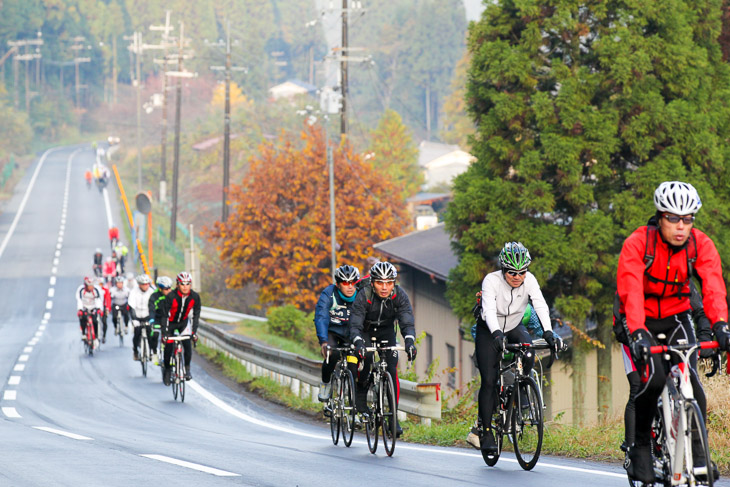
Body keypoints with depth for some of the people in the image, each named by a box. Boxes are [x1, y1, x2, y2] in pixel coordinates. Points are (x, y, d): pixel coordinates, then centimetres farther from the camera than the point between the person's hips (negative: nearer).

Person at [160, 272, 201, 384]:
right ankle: (167, 371, 16)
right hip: (170, 323, -2)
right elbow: (164, 315, -25)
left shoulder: (195, 297, -20)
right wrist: (165, 333, -30)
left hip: (183, 322, 2)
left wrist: (194, 332, -22)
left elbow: (196, 315, -14)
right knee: (168, 348, -5)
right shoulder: (171, 296, -29)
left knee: (187, 345, -16)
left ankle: (187, 369, 1)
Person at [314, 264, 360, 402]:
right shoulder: (328, 294, -23)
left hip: (350, 335, 2)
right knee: (332, 354, -32)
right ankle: (325, 383, -5)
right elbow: (321, 318, -33)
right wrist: (324, 342, -48)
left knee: (354, 372, -15)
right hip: (331, 332, -2)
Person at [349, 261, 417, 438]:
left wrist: (409, 340, -52)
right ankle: (361, 408, -3)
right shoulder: (363, 296, -30)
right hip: (366, 330, -2)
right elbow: (355, 325, -35)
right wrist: (358, 342, -55)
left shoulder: (399, 295, -25)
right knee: (365, 367, -23)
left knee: (391, 371, -14)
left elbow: (407, 321, -31)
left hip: (386, 331, 2)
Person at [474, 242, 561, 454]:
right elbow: (489, 310, -39)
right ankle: (486, 432, -5)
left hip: (515, 327, 3)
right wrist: (496, 334, -57)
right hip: (489, 331, -3)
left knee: (528, 357, -29)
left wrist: (548, 332, -46)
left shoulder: (529, 280, -19)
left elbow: (541, 306, -30)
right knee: (489, 381, -12)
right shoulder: (491, 281, -27)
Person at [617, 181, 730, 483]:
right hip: (639, 320, -3)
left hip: (675, 318, 3)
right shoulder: (637, 244, -22)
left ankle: (698, 454, -5)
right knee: (653, 378, -26)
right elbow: (630, 291, -34)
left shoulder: (701, 245, -14)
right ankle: (640, 445, -6)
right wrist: (638, 333, -49)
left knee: (690, 380, -18)